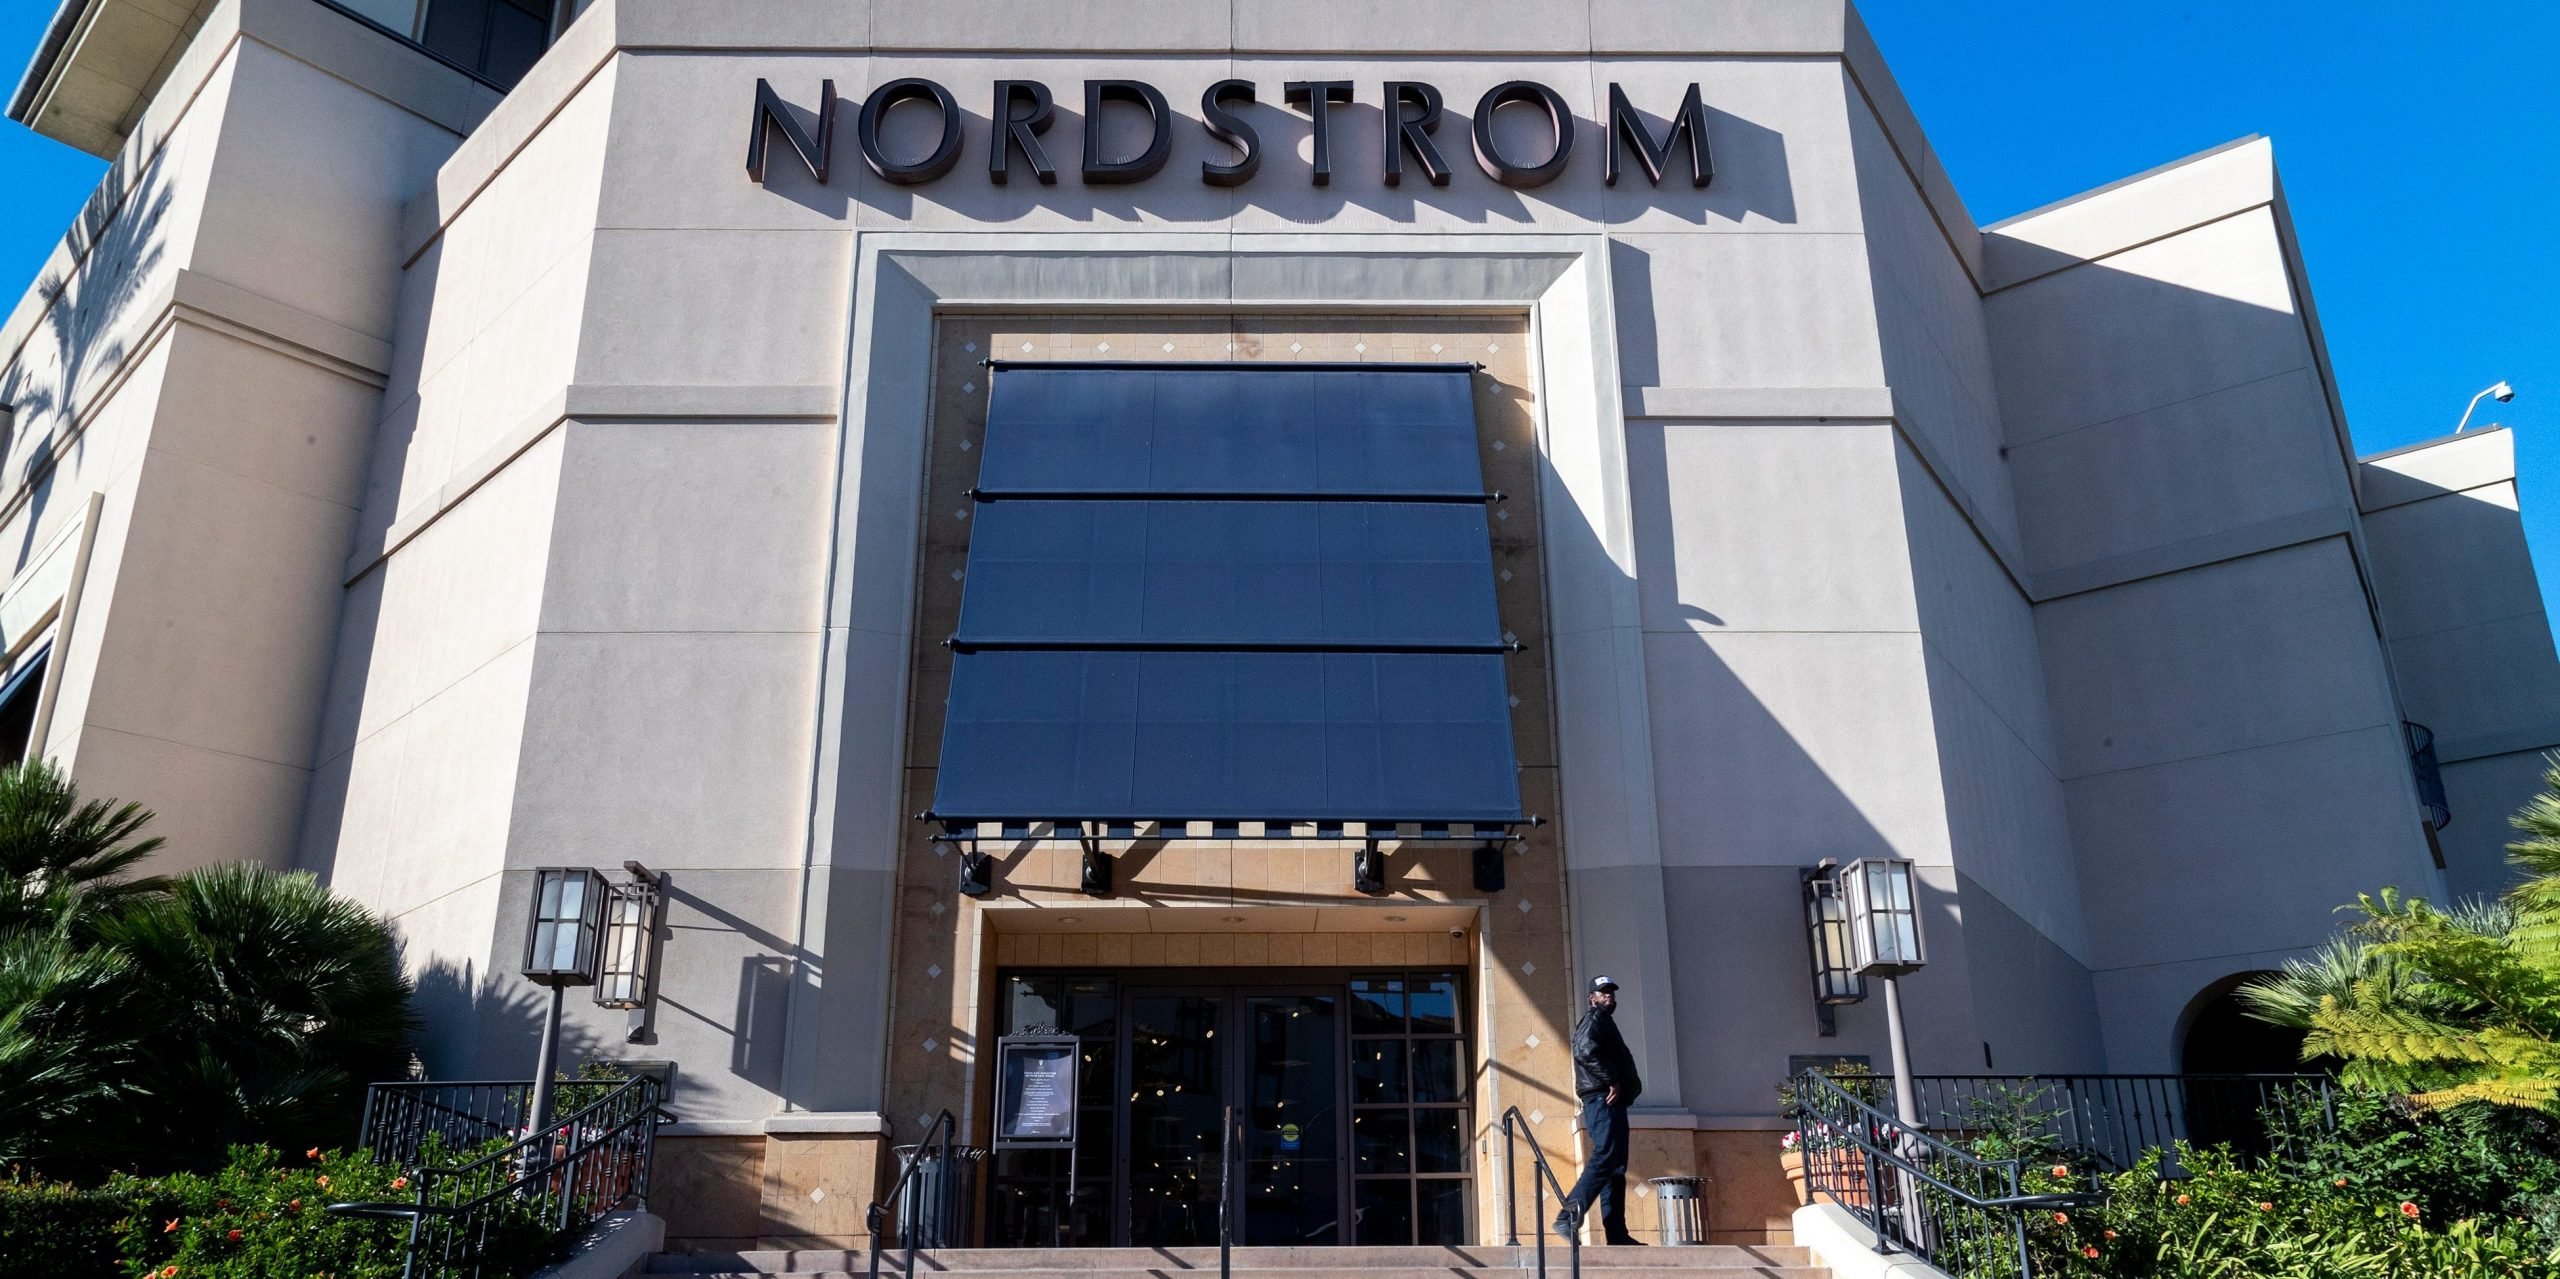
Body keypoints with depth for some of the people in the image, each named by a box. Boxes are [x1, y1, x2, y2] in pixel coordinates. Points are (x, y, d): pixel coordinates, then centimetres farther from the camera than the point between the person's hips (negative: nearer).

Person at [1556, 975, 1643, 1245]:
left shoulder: (1605, 1021, 29)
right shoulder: (1594, 1018, -3)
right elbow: (1585, 1051, -21)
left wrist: (1628, 1085, 12)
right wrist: (1611, 1081, -20)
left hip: (1611, 1101, 11)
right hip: (1602, 1099, -11)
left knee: (1615, 1167, 7)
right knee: (1604, 1159, -20)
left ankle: (1616, 1233, 6)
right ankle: (1568, 1217, -25)